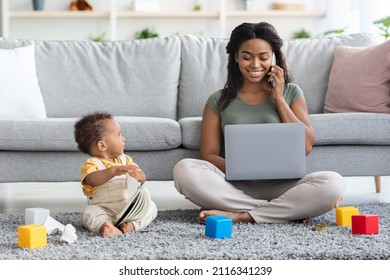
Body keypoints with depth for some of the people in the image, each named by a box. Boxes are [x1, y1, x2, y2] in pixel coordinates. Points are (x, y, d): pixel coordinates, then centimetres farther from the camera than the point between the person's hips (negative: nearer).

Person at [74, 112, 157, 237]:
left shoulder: (125, 160, 11)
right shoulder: (91, 164, -6)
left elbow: (143, 178, 4)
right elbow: (92, 179, -29)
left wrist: (137, 176, -22)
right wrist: (113, 171, -44)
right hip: (104, 210, -5)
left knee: (151, 207, -14)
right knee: (90, 212, -30)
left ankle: (132, 224, -35)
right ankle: (104, 225, -55)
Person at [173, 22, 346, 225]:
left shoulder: (291, 93, 13)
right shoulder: (219, 101, 12)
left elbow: (306, 146, 2)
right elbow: (208, 155, 4)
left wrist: (279, 99, 1)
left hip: (282, 185, 0)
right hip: (236, 188, 0)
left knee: (333, 183, -30)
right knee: (184, 169, -29)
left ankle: (239, 216, -25)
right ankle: (287, 212, -25)